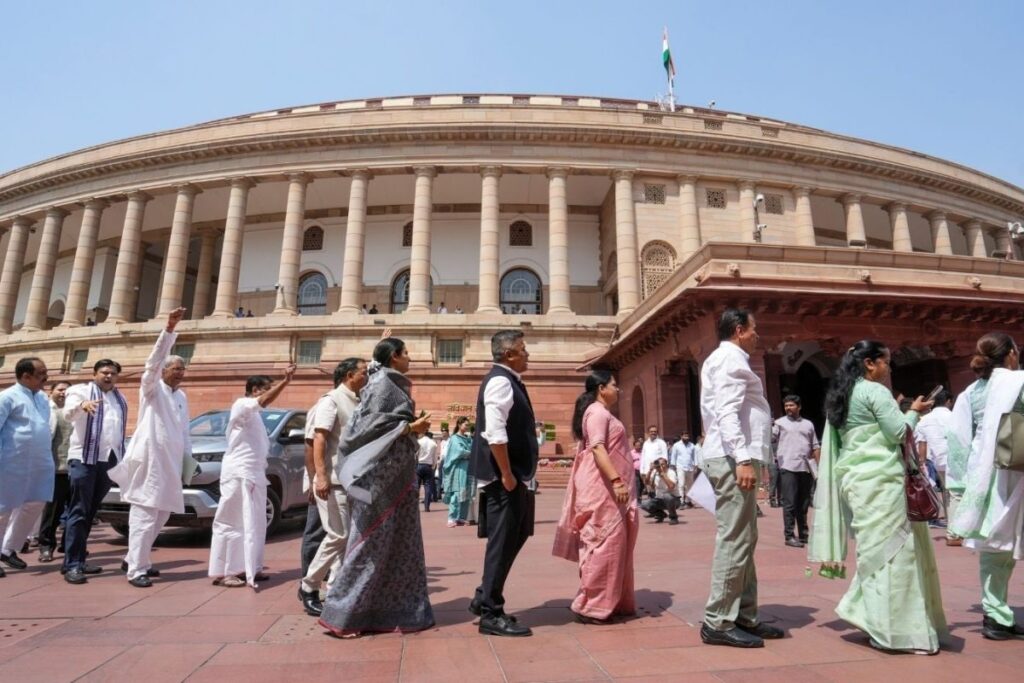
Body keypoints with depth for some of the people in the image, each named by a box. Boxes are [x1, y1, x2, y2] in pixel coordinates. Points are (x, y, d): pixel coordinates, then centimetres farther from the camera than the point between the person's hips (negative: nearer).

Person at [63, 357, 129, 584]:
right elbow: (69, 411, -20)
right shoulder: (81, 390, 1)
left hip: (109, 460, 6)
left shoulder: (120, 398, 19)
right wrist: (83, 405, -43)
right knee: (79, 512, -7)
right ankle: (71, 564, -6)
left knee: (91, 512, 11)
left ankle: (79, 560, 18)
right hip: (84, 459, -5)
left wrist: (123, 458, 16)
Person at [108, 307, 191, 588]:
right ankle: (136, 570, -1)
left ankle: (134, 559, 26)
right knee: (144, 515, -6)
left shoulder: (182, 397, 17)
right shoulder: (152, 388, -1)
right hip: (150, 459, -7)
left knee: (161, 514, 12)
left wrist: (189, 459, 14)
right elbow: (154, 359, -18)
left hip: (171, 462, 7)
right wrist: (169, 329, -29)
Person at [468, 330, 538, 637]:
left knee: (514, 536, 18)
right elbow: (495, 433, -25)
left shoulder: (508, 381, 16)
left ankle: (484, 598, 29)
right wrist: (506, 474, -22)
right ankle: (491, 614, 13)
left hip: (513, 475, 10)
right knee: (502, 542, 0)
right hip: (503, 477, -10)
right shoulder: (500, 381, -16)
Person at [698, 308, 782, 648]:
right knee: (734, 540, -8)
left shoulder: (727, 359, 24)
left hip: (733, 457, 11)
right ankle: (718, 622, -2)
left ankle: (744, 617, 21)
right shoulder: (730, 358, -8)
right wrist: (743, 459, -26)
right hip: (732, 458, -11)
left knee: (743, 540, 13)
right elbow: (727, 413, -20)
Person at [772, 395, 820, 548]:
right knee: (790, 503, -5)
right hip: (788, 468, -4)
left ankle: (803, 534, 22)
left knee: (803, 503, 12)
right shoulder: (780, 422, 6)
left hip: (806, 468, 4)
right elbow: (769, 438, -6)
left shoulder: (808, 424, 18)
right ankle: (789, 536, -2)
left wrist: (819, 466, 10)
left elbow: (815, 447, 18)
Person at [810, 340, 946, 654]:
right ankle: (895, 630, 1)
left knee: (876, 549, 13)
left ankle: (865, 612, 15)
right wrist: (914, 412, 6)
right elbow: (898, 433, -10)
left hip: (854, 479, 9)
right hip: (880, 481, -9)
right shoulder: (875, 391, -8)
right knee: (892, 549, -4)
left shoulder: (841, 396, 18)